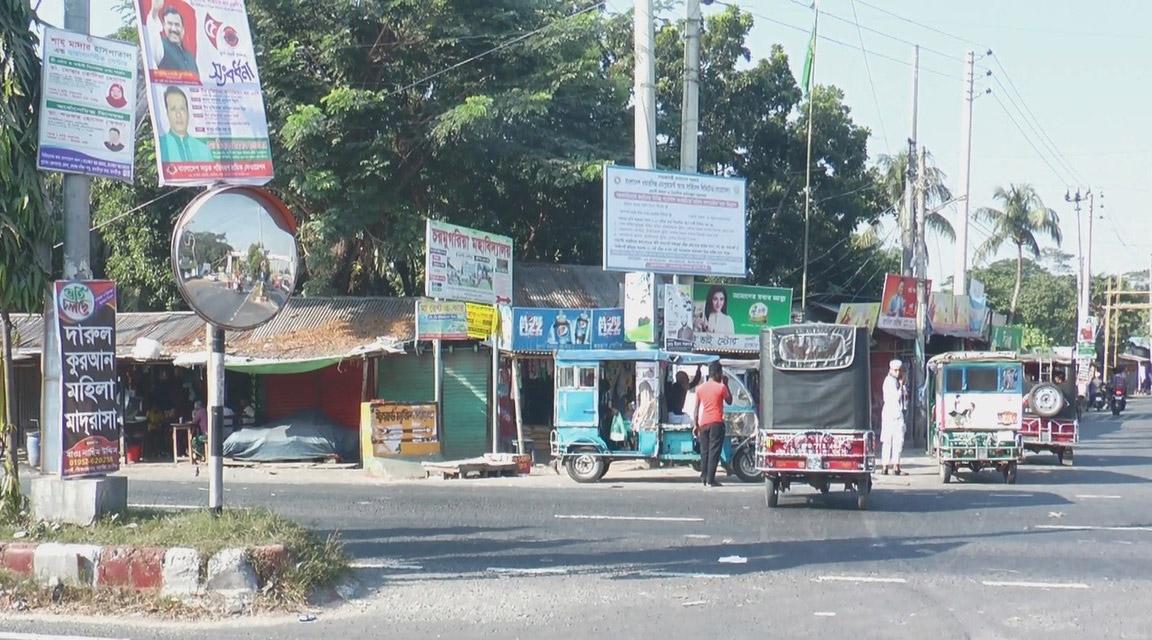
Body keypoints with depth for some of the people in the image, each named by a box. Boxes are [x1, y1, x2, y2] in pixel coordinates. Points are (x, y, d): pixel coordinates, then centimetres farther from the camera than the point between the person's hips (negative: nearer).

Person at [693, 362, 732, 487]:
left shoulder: (700, 388, 8)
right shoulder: (721, 387, -4)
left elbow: (696, 408, 7)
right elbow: (729, 401, 10)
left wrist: (695, 425, 10)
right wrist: (726, 384, 11)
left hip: (703, 423, 5)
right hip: (716, 423, -4)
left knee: (704, 451, 12)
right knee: (714, 451, -6)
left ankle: (704, 477, 12)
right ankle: (710, 480, -11)